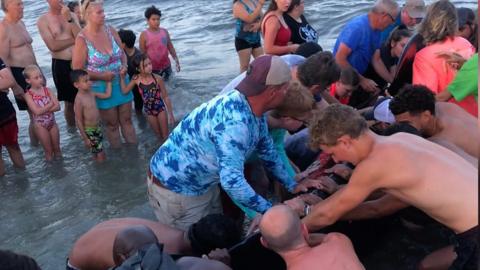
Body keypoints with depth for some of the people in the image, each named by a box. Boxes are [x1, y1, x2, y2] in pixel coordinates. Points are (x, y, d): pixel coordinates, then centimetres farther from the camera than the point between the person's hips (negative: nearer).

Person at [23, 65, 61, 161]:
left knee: (57, 148, 15)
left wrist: (43, 109, -20)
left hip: (53, 122, 3)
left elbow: (57, 106, -11)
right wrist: (51, 104, -15)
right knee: (48, 151, 9)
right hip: (40, 125, -3)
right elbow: (37, 111, -22)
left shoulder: (47, 90, -3)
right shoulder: (28, 95, -13)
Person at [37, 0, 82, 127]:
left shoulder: (72, 15, 8)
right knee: (69, 102, 8)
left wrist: (69, 18, -13)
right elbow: (53, 46, -14)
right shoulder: (43, 20, -3)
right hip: (61, 65, -3)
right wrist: (73, 40, -7)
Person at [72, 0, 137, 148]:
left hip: (121, 83, 4)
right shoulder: (82, 39, -17)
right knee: (112, 124, 11)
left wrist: (124, 67, -9)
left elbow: (122, 53, 10)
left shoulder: (110, 30, -2)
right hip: (101, 88, -4)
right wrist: (102, 76, -20)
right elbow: (77, 70, -14)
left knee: (126, 119, 14)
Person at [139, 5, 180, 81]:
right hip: (152, 69, -4)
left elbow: (170, 47, 9)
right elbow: (142, 54, -5)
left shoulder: (164, 31, 2)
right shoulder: (144, 35, -9)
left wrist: (176, 61, 8)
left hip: (166, 66, 4)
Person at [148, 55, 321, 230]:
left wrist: (292, 186, 11)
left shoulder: (255, 111, -4)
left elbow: (268, 151, 10)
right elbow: (232, 181, -40)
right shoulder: (234, 121, -35)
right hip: (174, 189, -8)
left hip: (202, 184, 8)